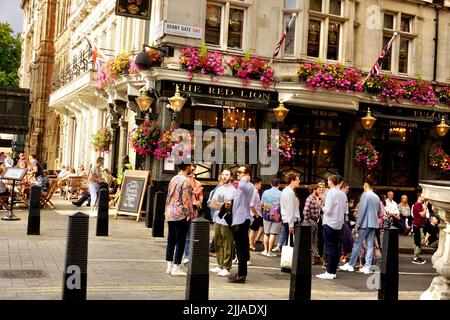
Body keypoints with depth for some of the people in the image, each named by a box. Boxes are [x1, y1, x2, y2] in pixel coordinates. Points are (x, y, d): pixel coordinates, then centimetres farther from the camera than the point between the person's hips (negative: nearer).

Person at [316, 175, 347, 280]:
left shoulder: (330, 192, -13)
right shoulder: (343, 194, 8)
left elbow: (328, 209, -16)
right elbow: (345, 209, 13)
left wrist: (323, 208, 3)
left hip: (330, 223, -7)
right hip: (339, 224, 7)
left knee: (330, 248, -4)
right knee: (336, 248, 10)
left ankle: (329, 272, -3)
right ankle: (333, 271, 14)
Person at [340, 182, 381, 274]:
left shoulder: (365, 195, -11)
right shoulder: (377, 197, 10)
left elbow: (361, 210, -15)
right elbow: (379, 211, 18)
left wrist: (357, 225, -12)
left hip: (365, 224, -6)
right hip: (374, 224, 6)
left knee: (357, 244, 2)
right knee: (369, 245, 7)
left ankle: (351, 265, 9)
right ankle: (367, 267, 7)